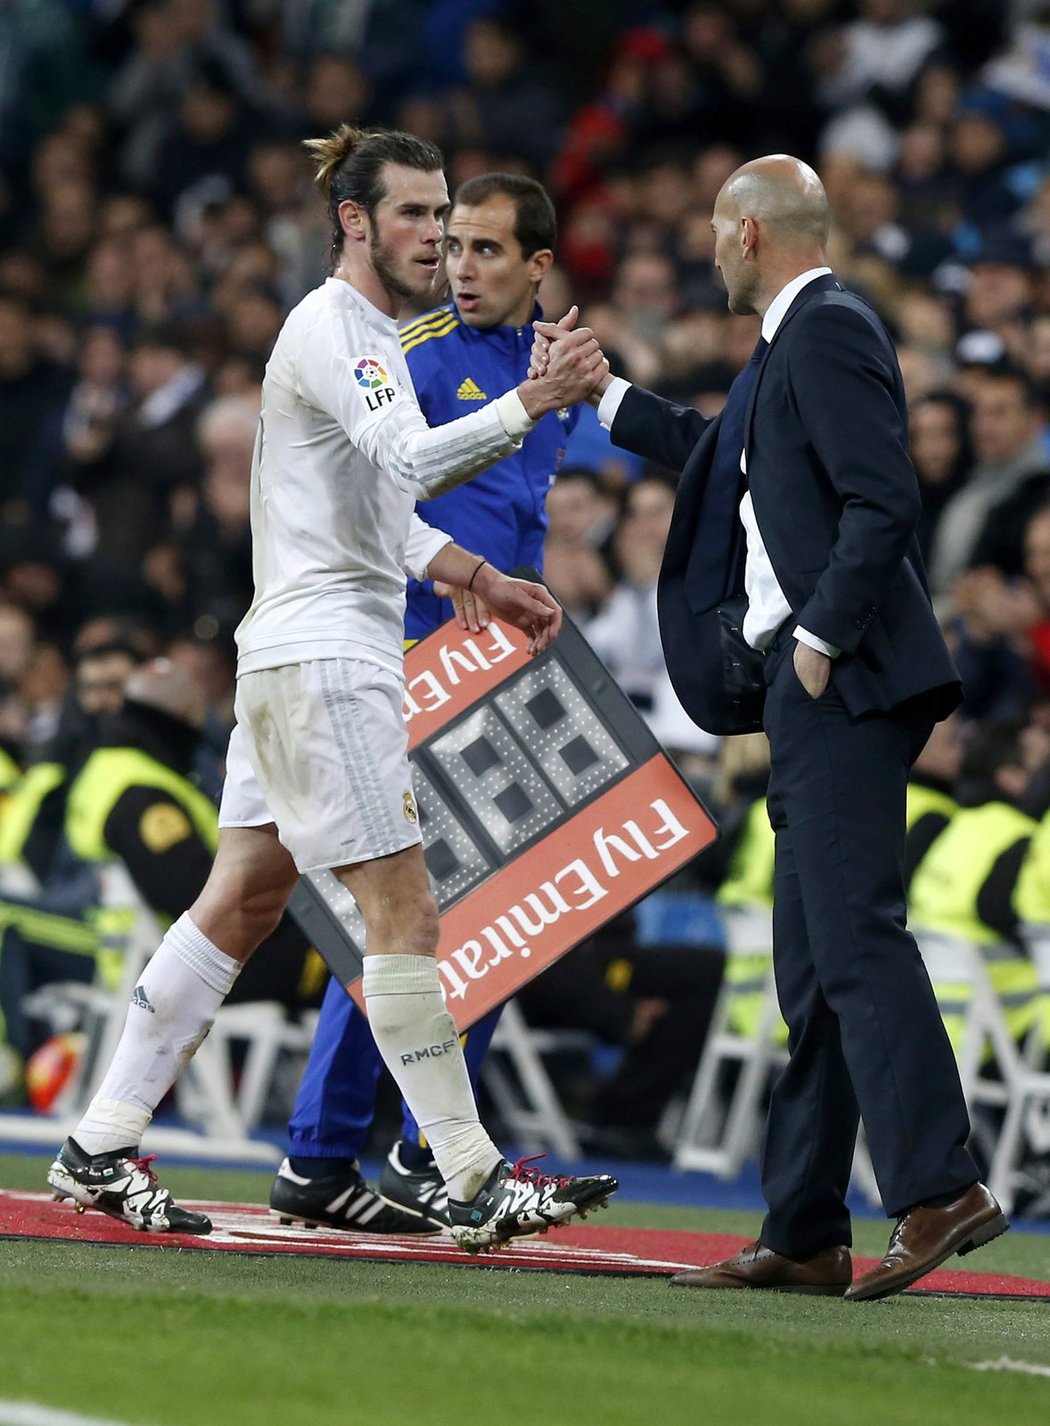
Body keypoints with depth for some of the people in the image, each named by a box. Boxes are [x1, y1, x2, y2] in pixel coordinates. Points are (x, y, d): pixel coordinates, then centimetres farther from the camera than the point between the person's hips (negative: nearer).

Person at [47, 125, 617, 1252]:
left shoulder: (370, 335, 19)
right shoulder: (327, 327, -12)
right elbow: (411, 461, -28)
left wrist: (483, 582, 20)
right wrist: (534, 401, -35)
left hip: (292, 656, 11)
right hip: (320, 659, -11)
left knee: (242, 900, 11)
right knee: (404, 914, -10)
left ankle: (101, 1148, 14)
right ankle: (475, 1186, -9)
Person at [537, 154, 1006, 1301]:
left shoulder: (828, 333, -9)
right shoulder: (793, 344, 22)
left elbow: (884, 500, -20)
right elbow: (727, 464, 38)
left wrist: (822, 635, -18)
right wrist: (601, 396, 44)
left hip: (845, 680, -10)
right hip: (814, 693, 10)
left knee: (854, 930, -18)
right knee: (813, 965, 9)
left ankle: (938, 1188, -25)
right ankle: (804, 1235, 11)